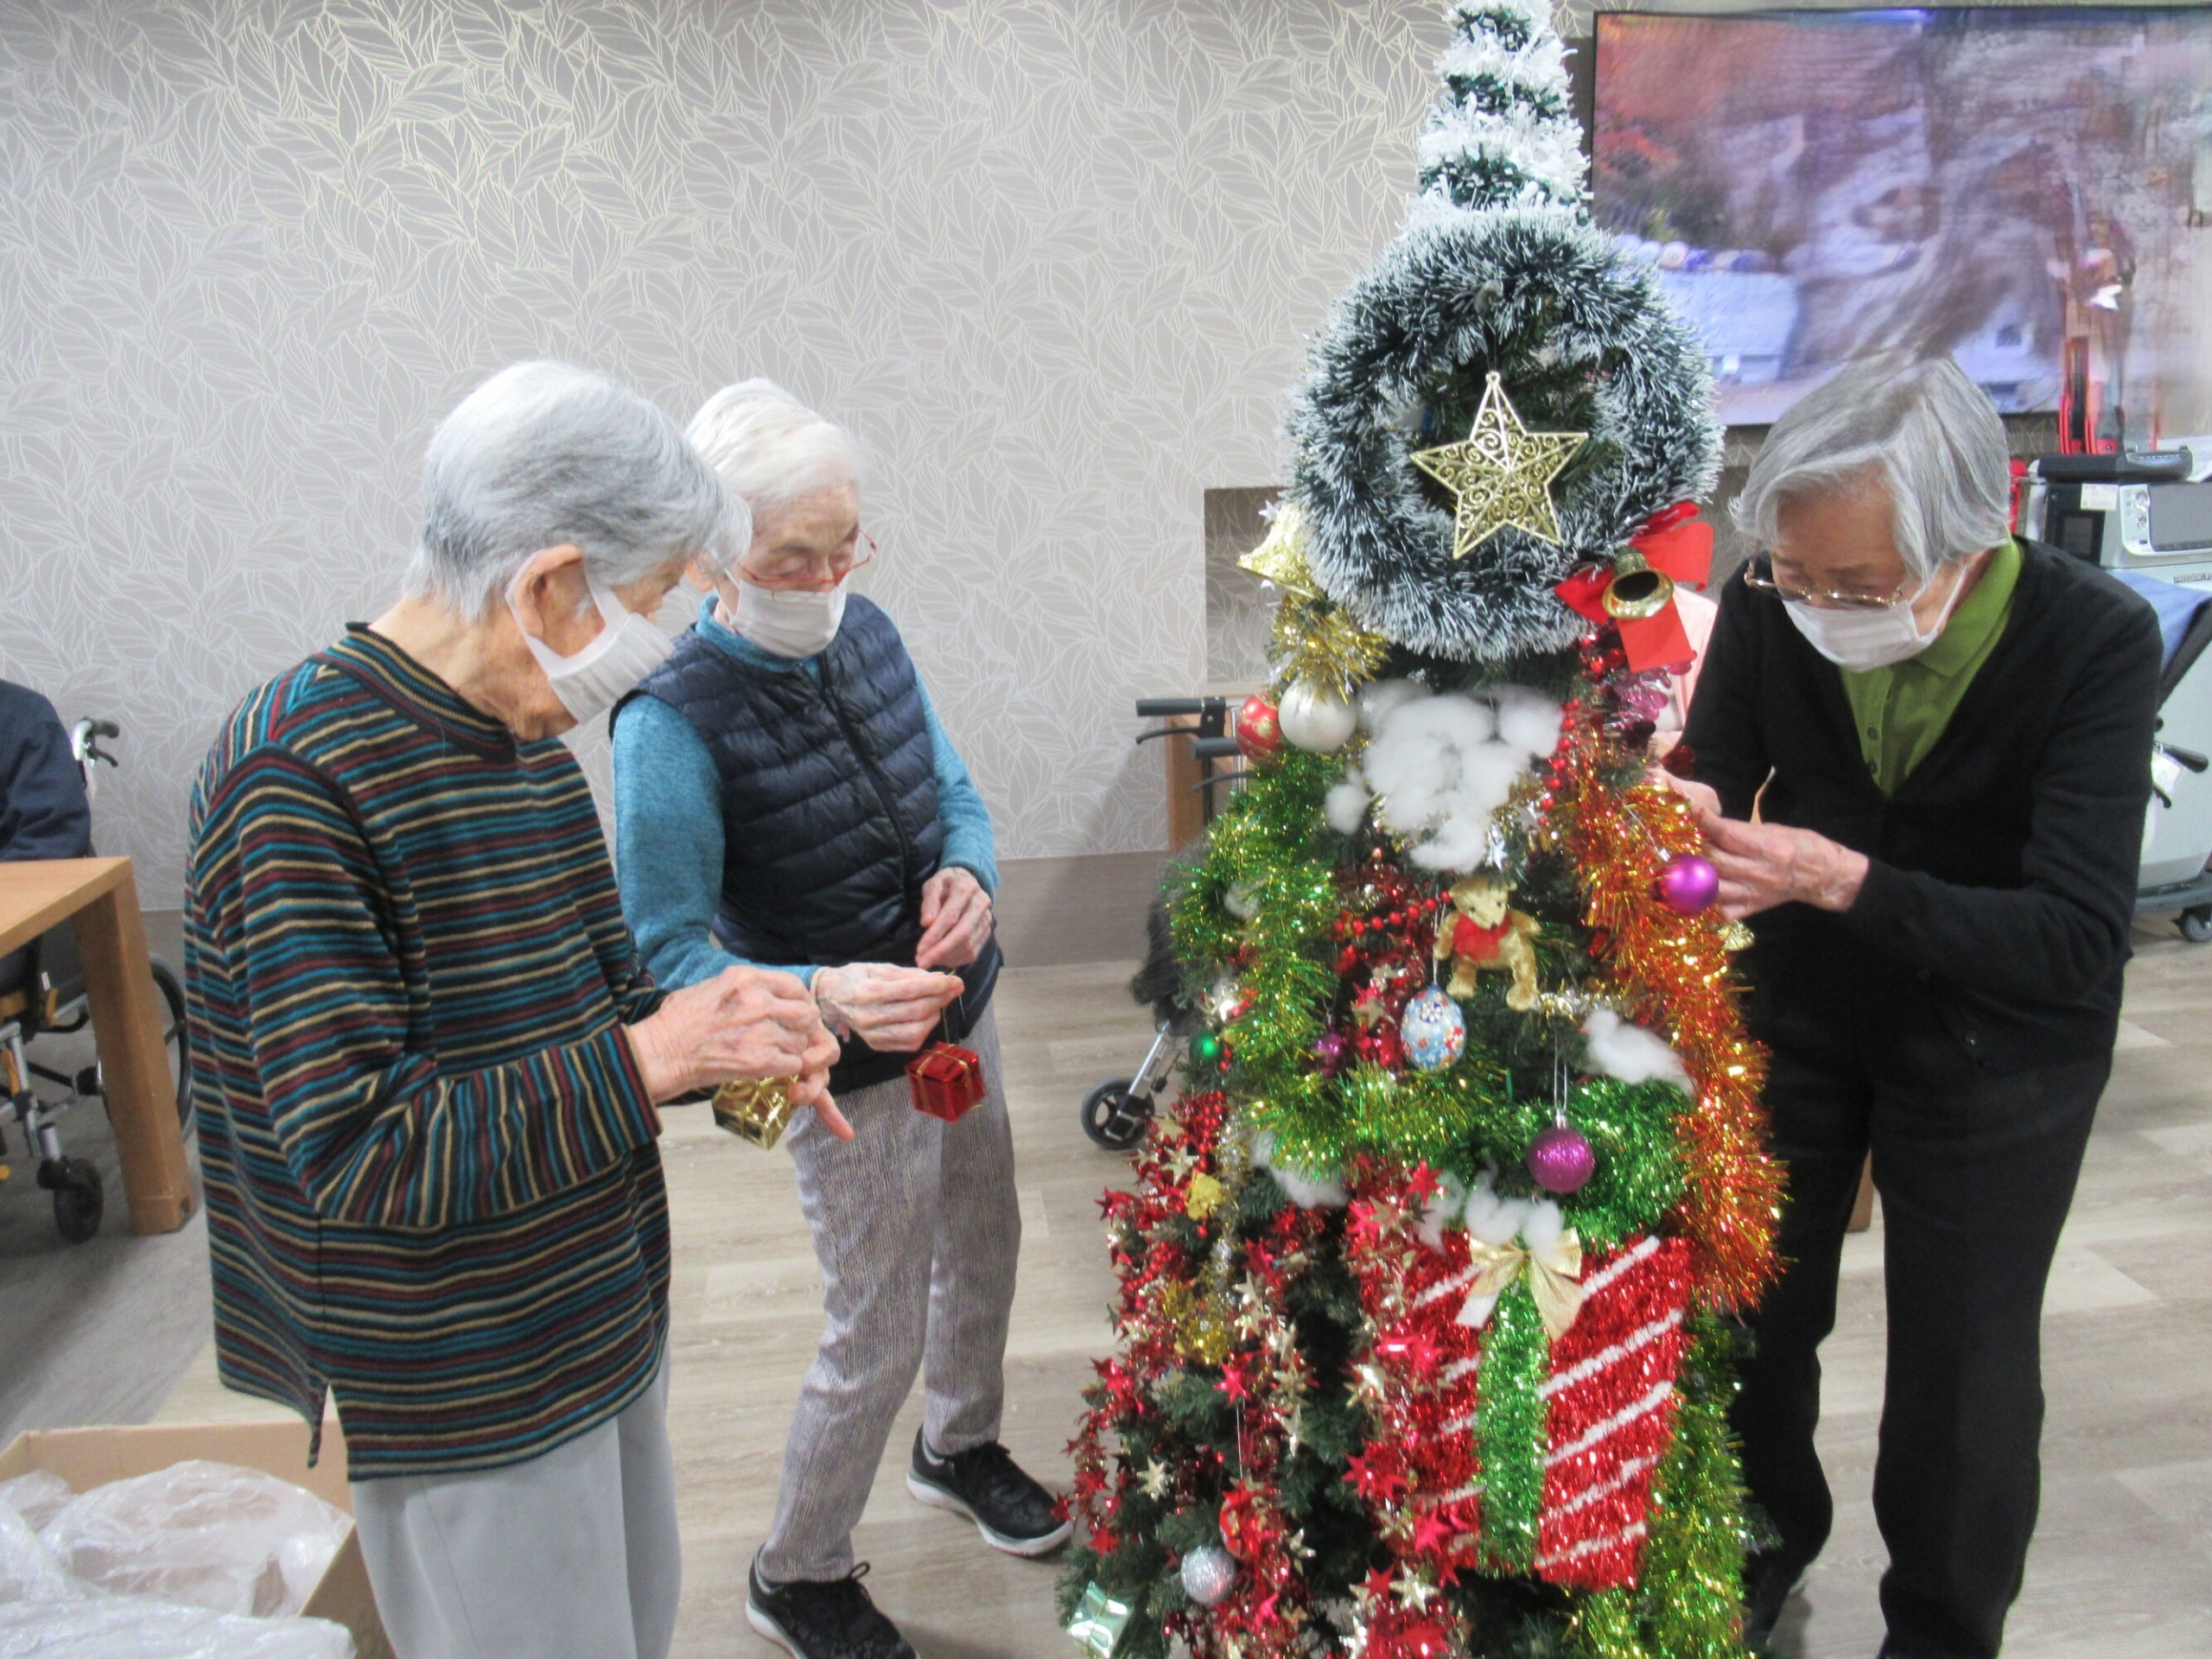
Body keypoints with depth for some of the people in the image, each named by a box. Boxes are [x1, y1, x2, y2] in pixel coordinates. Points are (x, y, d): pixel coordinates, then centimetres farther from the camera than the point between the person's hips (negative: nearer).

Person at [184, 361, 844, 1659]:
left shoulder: (527, 741, 4)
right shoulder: (298, 774, -23)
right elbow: (355, 1152, -27)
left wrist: (728, 1043, -5)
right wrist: (648, 1058, -26)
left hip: (604, 1315, 8)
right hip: (464, 1397, -8)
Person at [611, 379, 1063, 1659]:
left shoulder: (865, 633, -6)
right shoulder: (676, 722, -26)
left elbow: (953, 787, 5)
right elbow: (667, 954, -25)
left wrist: (969, 874, -17)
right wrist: (819, 997, -42)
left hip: (961, 1014, 7)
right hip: (852, 1068, -7)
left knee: (985, 1243, 25)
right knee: (880, 1337, 8)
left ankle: (961, 1446, 56)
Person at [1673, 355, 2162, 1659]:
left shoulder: (2097, 641, -25)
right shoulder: (1769, 609, -18)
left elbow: (2079, 940, -29)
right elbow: (1715, 781, -6)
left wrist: (1845, 880, -42)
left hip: (1997, 1048, -2)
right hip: (1794, 1014, 2)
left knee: (1963, 1370, 7)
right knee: (1751, 1318, 12)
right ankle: (1768, 1548, 43)